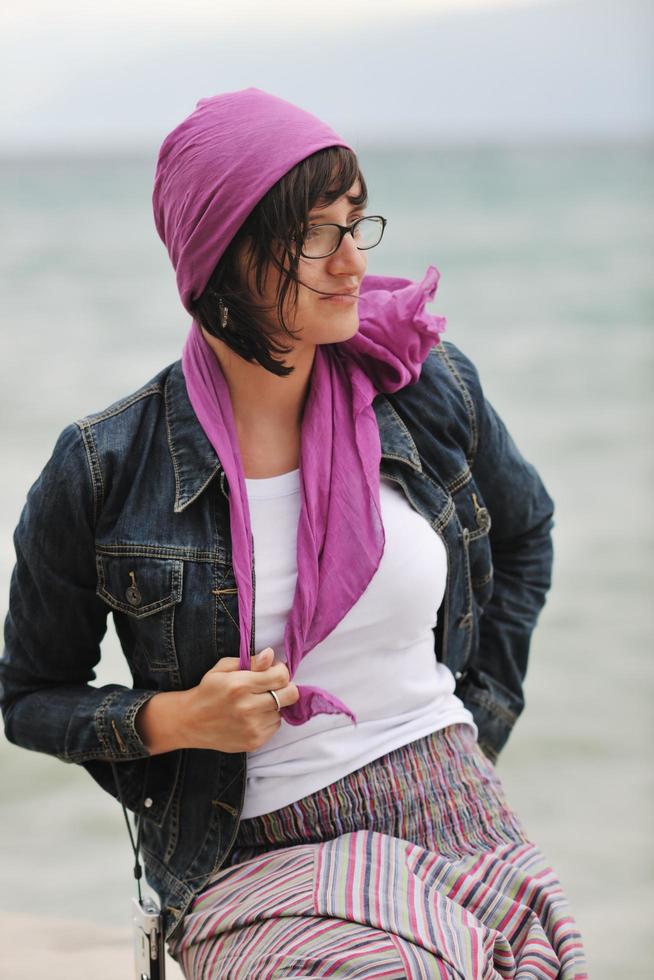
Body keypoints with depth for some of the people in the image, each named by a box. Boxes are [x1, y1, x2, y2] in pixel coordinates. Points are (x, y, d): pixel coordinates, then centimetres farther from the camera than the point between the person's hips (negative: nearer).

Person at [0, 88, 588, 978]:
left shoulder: (431, 393, 1)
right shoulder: (104, 471, -8)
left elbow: (523, 535, 23)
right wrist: (173, 720, -13)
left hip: (463, 825, 3)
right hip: (262, 863, -3)